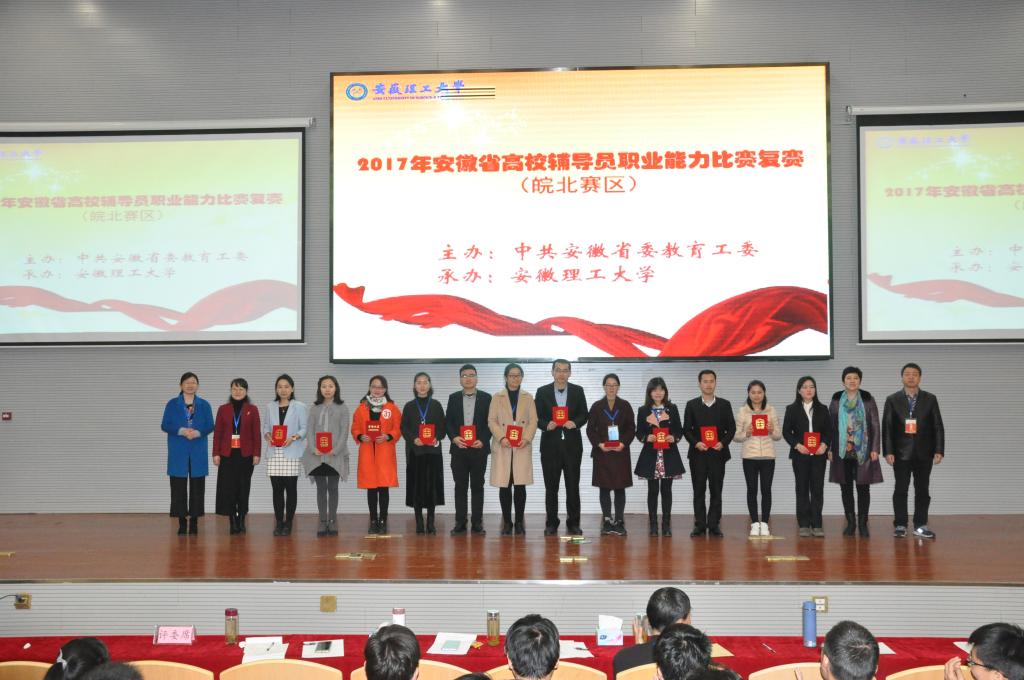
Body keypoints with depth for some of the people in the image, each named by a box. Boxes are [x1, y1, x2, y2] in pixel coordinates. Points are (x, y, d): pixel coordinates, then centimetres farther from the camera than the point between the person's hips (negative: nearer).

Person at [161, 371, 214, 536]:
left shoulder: (204, 405, 7)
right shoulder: (172, 404, 4)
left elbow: (210, 426, 3)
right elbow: (165, 425, -1)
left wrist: (197, 433, -17)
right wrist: (182, 431, -17)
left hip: (198, 452, 1)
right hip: (178, 452, -1)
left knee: (197, 486, 2)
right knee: (179, 487, -1)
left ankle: (194, 521, 9)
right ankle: (182, 522, 6)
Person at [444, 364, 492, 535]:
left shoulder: (486, 398, 4)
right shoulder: (453, 398, 10)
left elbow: (490, 422, 1)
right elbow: (448, 422, 6)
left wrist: (482, 441, -12)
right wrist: (454, 437, -12)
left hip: (479, 449, -1)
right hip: (459, 449, 1)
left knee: (477, 486, 3)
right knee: (460, 486, 3)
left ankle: (477, 523, 7)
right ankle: (460, 523, 7)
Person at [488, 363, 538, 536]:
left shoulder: (528, 398, 14)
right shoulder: (497, 397, 11)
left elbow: (533, 421, 6)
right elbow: (491, 421, 3)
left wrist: (527, 438, -10)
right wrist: (501, 437, -13)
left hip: (522, 447, 1)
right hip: (503, 447, 0)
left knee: (520, 485, -4)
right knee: (504, 486, -3)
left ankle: (519, 522, 4)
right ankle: (507, 522, 5)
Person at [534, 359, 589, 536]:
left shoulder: (578, 391, 6)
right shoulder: (542, 392, 3)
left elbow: (584, 415, 6)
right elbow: (537, 417, 3)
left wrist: (575, 422, -15)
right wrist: (546, 425, -17)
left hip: (572, 444, 0)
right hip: (550, 444, 0)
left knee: (573, 485, 2)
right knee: (551, 486, 4)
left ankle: (573, 523, 11)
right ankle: (551, 523, 12)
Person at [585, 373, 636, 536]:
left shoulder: (625, 406, 5)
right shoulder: (597, 406, 4)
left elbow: (631, 428, 4)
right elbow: (590, 429, 3)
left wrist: (623, 443, -12)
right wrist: (599, 444, -12)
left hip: (621, 452, 0)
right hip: (602, 452, 0)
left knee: (620, 488, 1)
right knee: (604, 488, 2)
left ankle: (619, 521, 6)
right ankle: (607, 521, 9)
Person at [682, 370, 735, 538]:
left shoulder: (724, 405, 7)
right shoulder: (691, 405, 6)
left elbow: (731, 428, 5)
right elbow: (686, 429, 4)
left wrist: (723, 443, -11)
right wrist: (696, 443, -13)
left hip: (718, 453, 0)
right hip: (698, 454, 0)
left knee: (716, 491, 2)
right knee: (699, 491, 2)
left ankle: (714, 524, 8)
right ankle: (699, 525, 7)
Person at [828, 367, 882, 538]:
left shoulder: (868, 400, 2)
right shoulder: (836, 400, 5)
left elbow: (875, 426, 0)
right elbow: (830, 426, 6)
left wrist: (875, 449, -6)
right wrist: (830, 449, 1)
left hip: (863, 451, -1)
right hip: (842, 451, 1)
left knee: (863, 487, 1)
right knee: (846, 488, 5)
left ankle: (863, 523, 8)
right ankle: (850, 523, 14)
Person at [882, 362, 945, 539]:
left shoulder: (930, 399, 7)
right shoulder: (892, 400, 4)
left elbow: (938, 426, 4)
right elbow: (886, 427, 0)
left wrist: (939, 450, -4)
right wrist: (888, 451, -8)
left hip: (924, 453, 1)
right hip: (901, 453, -1)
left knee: (922, 490, 5)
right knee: (901, 490, 0)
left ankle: (920, 526, 11)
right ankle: (900, 525, 6)